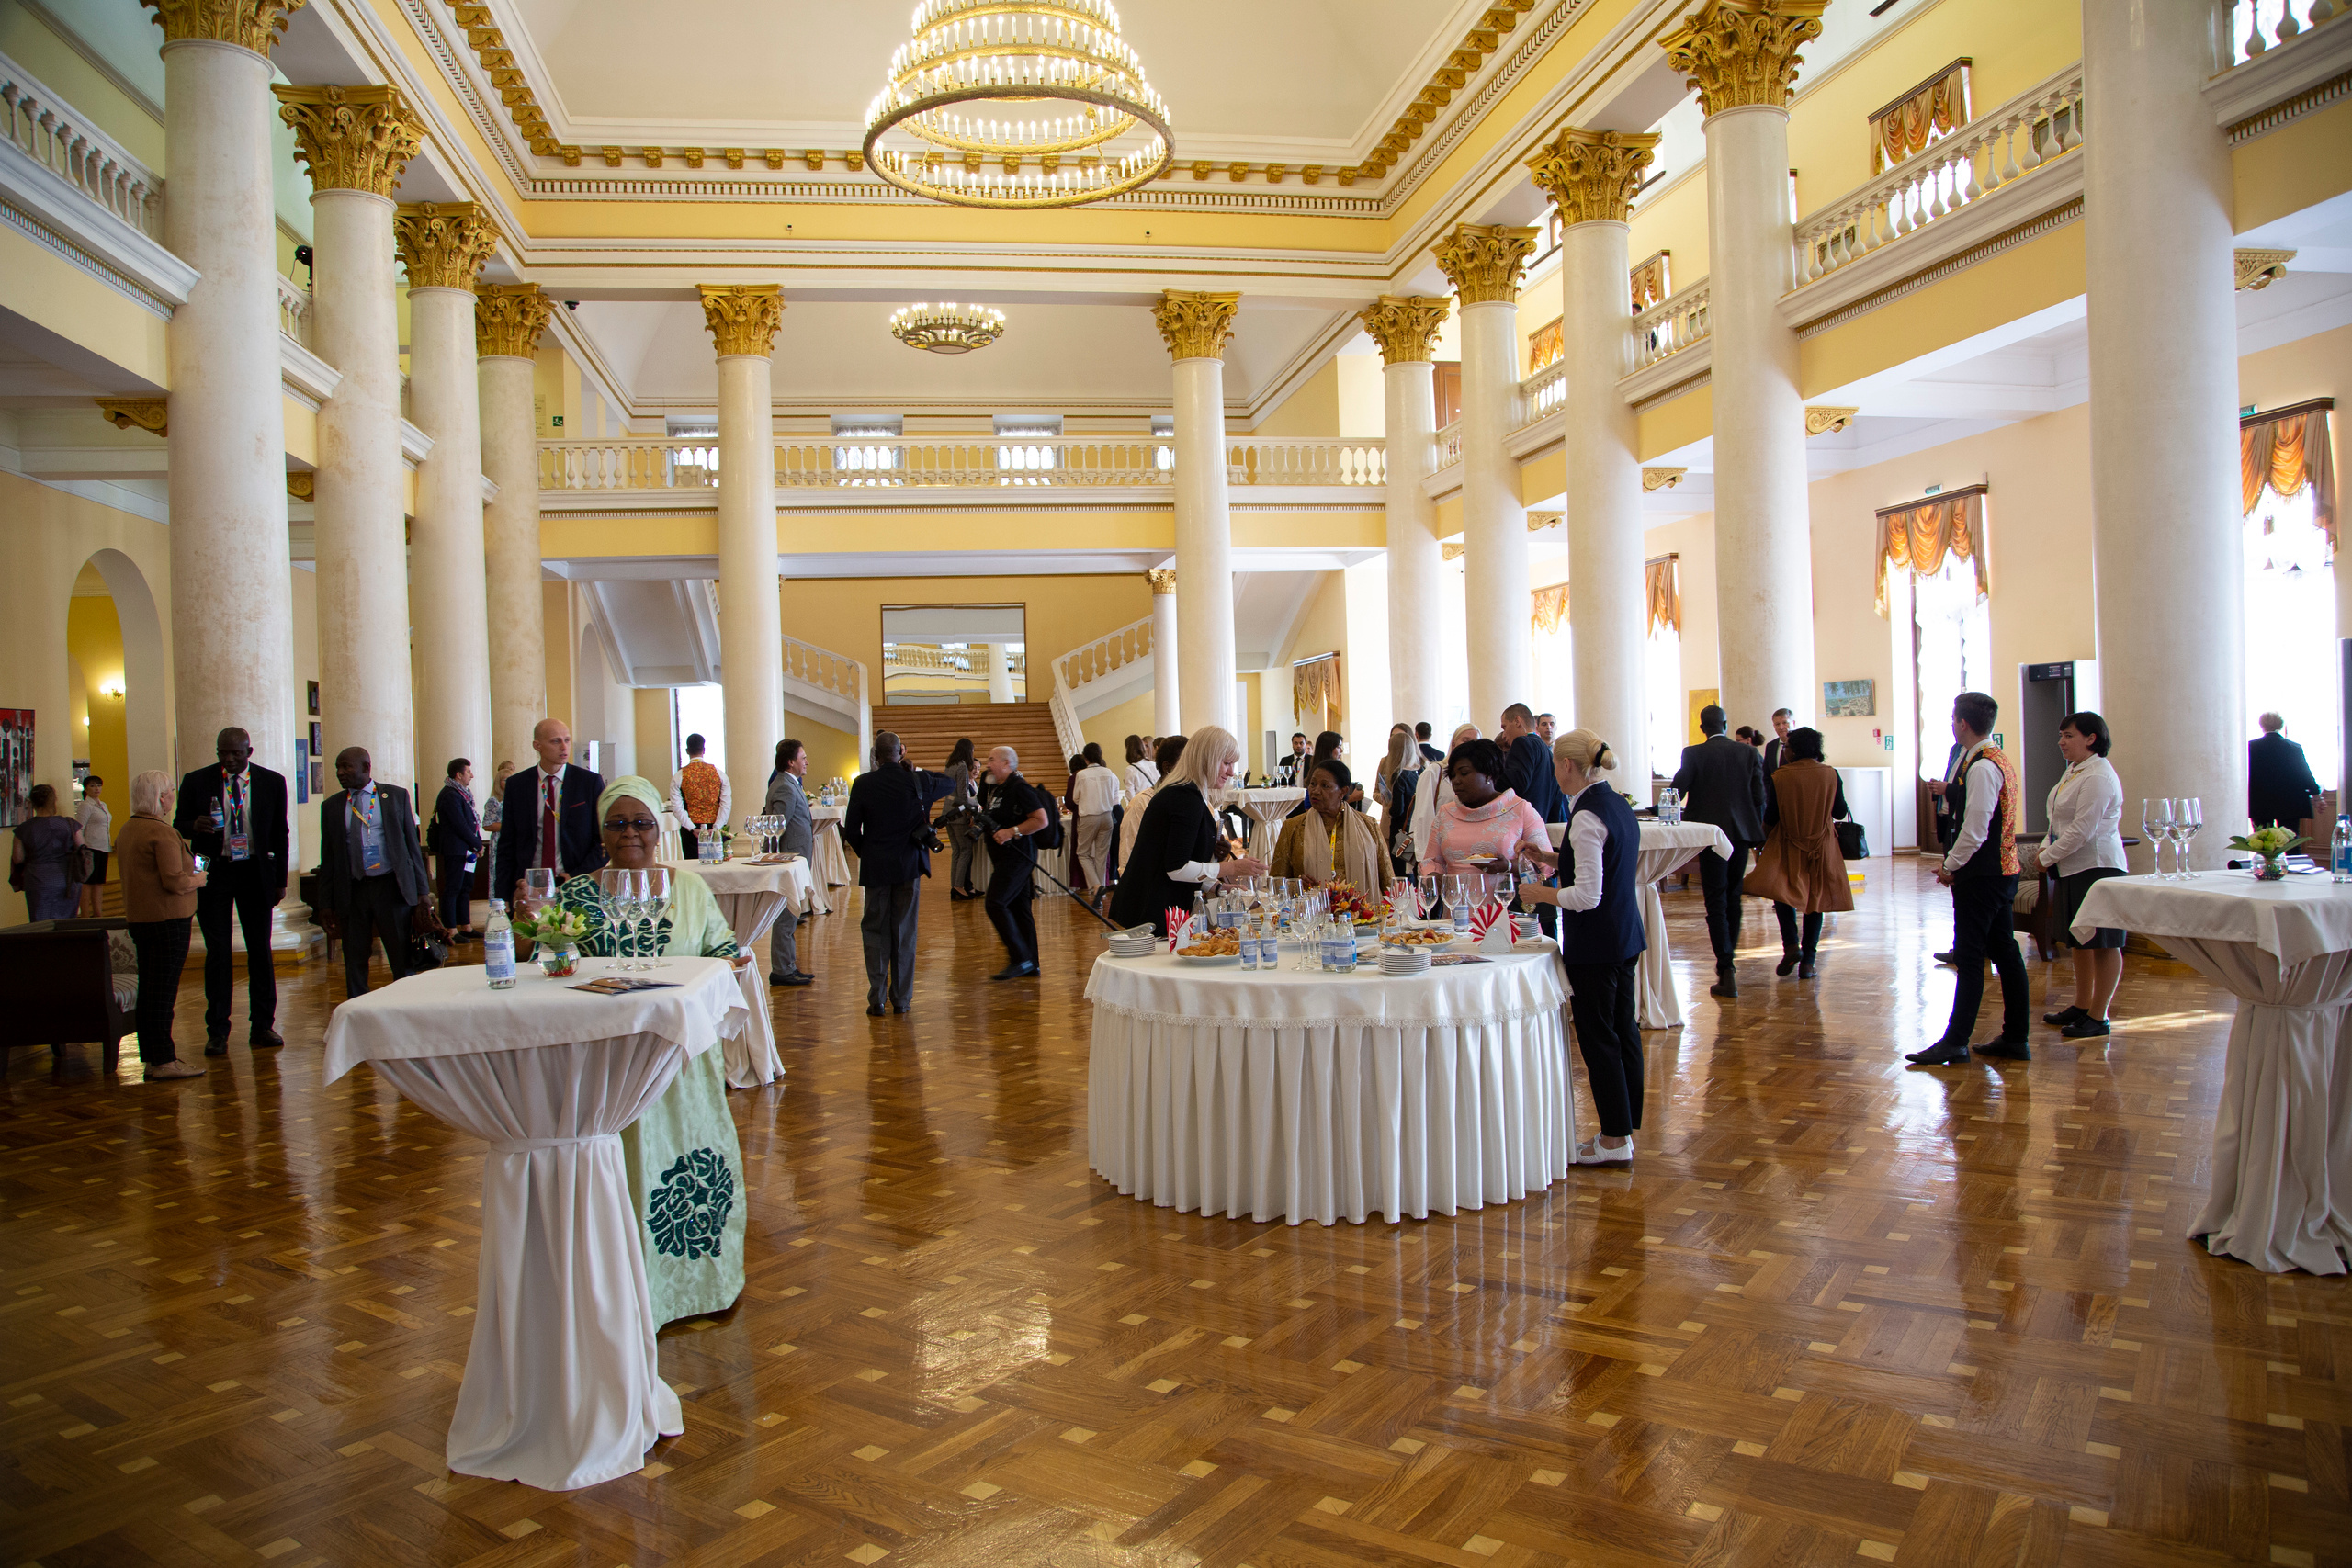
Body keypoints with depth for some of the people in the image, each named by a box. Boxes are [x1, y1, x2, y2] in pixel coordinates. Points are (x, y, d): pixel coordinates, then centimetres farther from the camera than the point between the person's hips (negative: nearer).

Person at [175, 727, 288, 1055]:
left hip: (255, 872, 1)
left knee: (261, 950, 5)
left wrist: (280, 880, 4)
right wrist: (195, 826, -20)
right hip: (212, 872, -1)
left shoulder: (272, 782, 2)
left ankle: (262, 1026, 14)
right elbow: (179, 824, 5)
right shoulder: (196, 781, 0)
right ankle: (217, 1031, 9)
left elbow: (279, 834, 6)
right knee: (217, 952, 1)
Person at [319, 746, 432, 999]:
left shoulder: (396, 796, 4)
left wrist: (422, 889, 0)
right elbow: (328, 857, 10)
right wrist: (327, 901, 5)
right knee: (354, 962, 6)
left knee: (402, 959, 2)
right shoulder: (331, 806, 9)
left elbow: (412, 844, 4)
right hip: (352, 891, 2)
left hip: (391, 886, -2)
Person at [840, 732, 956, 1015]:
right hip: (909, 865, 1)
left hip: (875, 868, -1)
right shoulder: (918, 781, -5)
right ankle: (901, 999, 11)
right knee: (904, 933, 8)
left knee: (875, 931, 8)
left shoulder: (863, 784, -8)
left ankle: (876, 999, 5)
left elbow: (851, 830, -4)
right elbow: (950, 782, 16)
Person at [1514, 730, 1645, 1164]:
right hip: (1626, 936, 10)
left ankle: (1615, 1141, 8)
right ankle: (1625, 1130, 25)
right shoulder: (1618, 804, 9)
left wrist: (1541, 893, -9)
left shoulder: (1587, 816, -21)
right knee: (1623, 1031, 15)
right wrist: (1552, 858, 15)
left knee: (1598, 1038, 0)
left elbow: (1588, 896, -23)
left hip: (1595, 944, -10)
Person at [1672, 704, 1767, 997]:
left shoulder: (1693, 754, -8)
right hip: (1742, 834, 4)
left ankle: (1727, 972, -8)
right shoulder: (1749, 753, 1)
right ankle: (1729, 958, 29)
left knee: (1716, 902, -2)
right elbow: (1759, 797, 2)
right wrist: (1756, 832, 12)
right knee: (1733, 897, 18)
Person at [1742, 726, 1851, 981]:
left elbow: (1770, 818, -6)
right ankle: (1808, 961, 7)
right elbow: (1840, 812, 2)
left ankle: (1791, 945, -11)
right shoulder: (1831, 775, -5)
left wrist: (1761, 844, 9)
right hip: (1822, 846, 2)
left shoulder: (1780, 777, -10)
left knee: (1782, 891, 10)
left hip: (1787, 847, -2)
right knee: (1815, 899, 9)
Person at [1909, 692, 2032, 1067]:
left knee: (1969, 957, -6)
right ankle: (2016, 1039, 17)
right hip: (2003, 868, 10)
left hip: (1981, 875, -10)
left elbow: (1975, 830, -21)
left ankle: (1956, 1042, -1)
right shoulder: (2001, 761, 14)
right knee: (2005, 952, 12)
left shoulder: (1981, 768, -18)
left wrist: (1950, 866, -10)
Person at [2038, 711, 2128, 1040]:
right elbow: (2060, 821, 23)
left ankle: (2098, 1018, 2)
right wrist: (2045, 847, 8)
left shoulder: (2098, 777, -17)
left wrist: (2047, 858, -12)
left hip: (2098, 866, -10)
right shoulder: (2073, 771, 14)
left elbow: (2082, 830, -21)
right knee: (2079, 940, 16)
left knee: (2103, 943, -2)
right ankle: (2081, 1007, 26)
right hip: (2073, 867, 10)